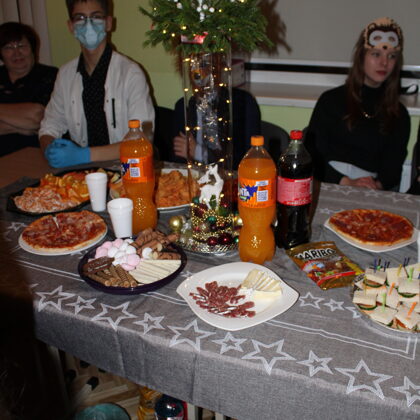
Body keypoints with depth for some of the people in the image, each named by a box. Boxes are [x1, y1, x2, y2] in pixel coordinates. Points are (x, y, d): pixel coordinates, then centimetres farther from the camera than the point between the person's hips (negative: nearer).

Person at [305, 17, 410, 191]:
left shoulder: (399, 115, 16)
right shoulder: (331, 100, 9)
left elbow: (393, 166, 8)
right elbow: (313, 154, 1)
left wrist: (378, 185, -15)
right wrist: (346, 182, -14)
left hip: (376, 194, 2)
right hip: (331, 188, -2)